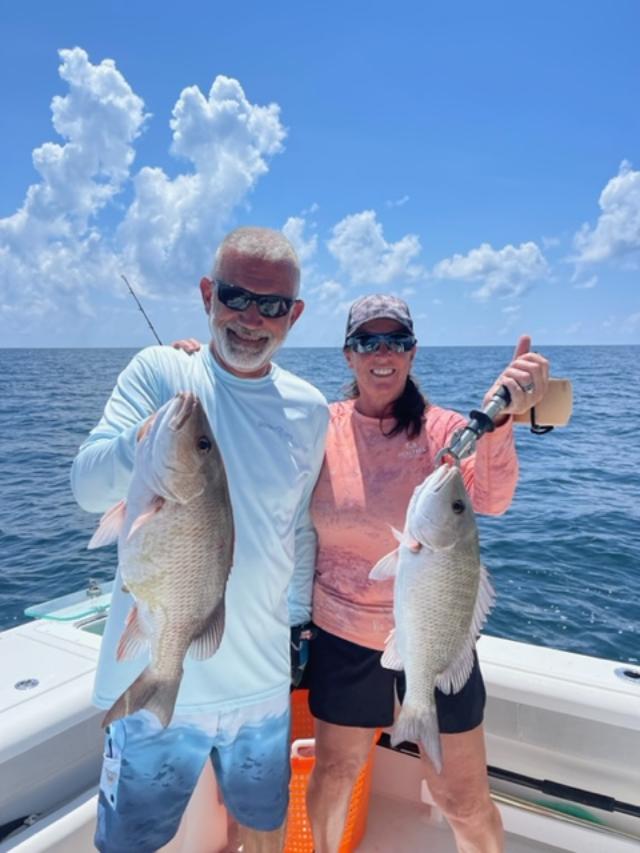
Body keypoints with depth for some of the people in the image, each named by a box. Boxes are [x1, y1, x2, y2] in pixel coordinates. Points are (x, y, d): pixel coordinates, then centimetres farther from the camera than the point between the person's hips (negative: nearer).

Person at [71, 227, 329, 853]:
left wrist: (297, 622, 12)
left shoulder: (309, 410, -1)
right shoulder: (159, 371, -8)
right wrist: (144, 440, -36)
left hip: (262, 680, 3)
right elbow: (87, 488, -16)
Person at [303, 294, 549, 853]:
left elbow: (492, 498, -27)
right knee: (333, 776, 22)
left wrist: (500, 419, -47)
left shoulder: (443, 429, -11)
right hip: (343, 637, 2)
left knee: (465, 801, 11)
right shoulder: (321, 428, -7)